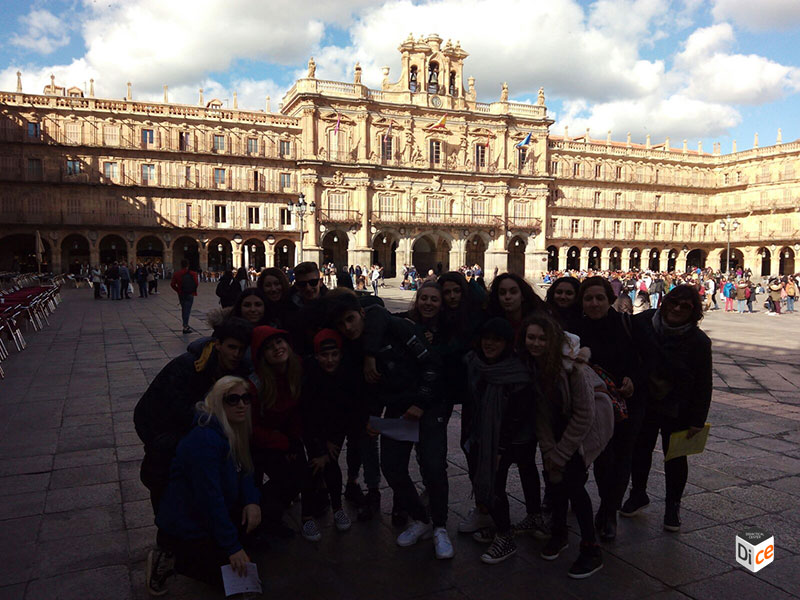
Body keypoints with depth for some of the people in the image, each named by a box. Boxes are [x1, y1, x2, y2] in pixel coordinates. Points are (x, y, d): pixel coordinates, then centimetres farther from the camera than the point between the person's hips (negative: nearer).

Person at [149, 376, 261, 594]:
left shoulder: (236, 431, 1)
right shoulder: (205, 439, -29)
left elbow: (245, 471, 5)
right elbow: (209, 497, -29)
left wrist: (252, 501, -16)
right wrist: (232, 547, -24)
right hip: (183, 531, -9)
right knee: (238, 576, -6)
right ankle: (170, 561, 3)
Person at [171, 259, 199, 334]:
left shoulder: (176, 274, -1)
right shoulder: (192, 274, -8)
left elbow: (172, 284, -3)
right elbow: (197, 283, -11)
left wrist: (178, 290, 9)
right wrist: (194, 290, 7)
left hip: (181, 294, 3)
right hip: (190, 294, -3)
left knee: (183, 309, 17)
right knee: (187, 310, -3)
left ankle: (185, 325, 24)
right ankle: (185, 326, -11)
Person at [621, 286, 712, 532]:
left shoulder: (698, 341, -13)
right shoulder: (644, 323, -12)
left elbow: (703, 385, -9)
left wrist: (698, 420, -9)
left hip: (677, 411, -1)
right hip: (643, 405, 2)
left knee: (675, 457, 13)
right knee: (639, 450, 16)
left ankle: (673, 505, 32)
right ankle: (638, 494, 38)